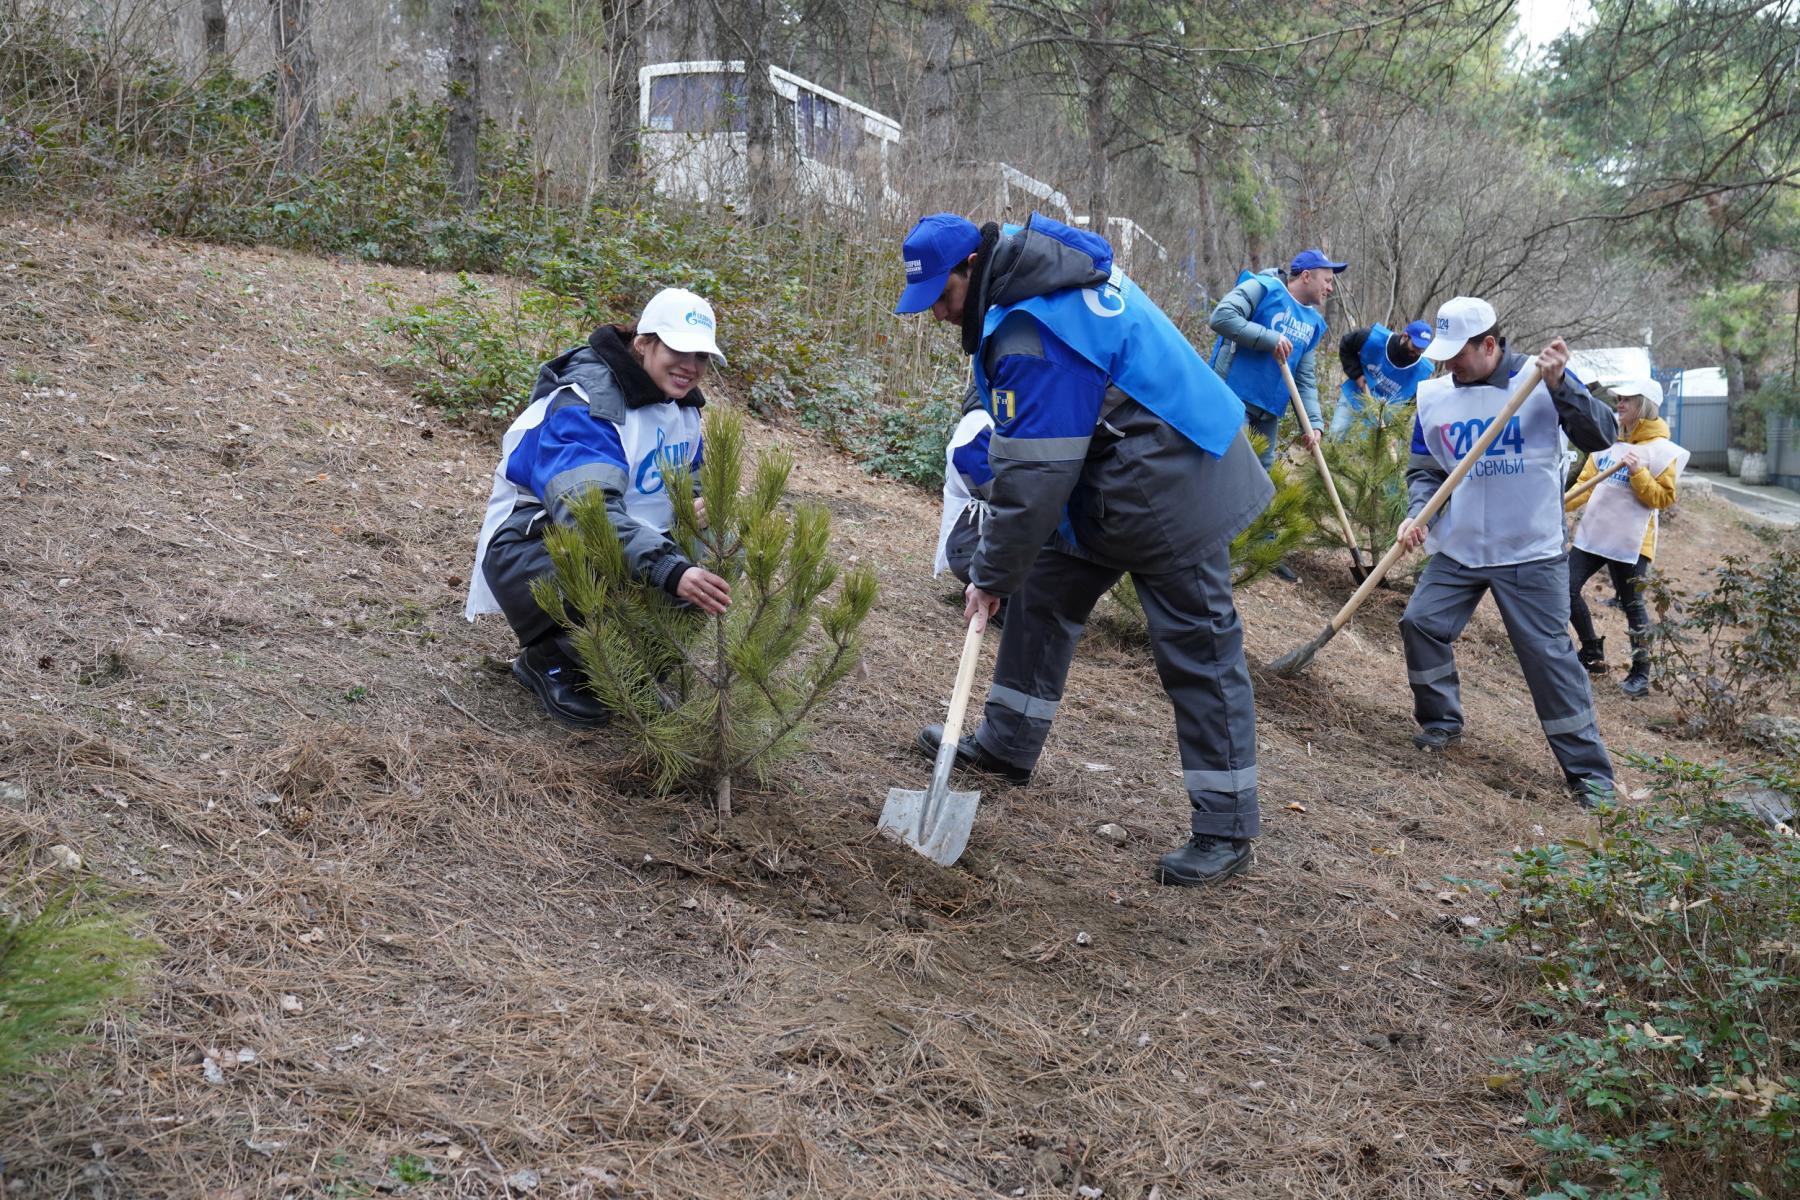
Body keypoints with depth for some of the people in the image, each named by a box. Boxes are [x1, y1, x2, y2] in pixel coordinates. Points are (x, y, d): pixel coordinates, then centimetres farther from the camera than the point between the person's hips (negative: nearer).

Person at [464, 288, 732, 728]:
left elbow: (694, 483, 17)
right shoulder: (585, 403, -26)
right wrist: (669, 570, -54)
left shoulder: (680, 402, 1)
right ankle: (546, 660, -5)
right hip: (532, 543, -8)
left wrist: (699, 507, -11)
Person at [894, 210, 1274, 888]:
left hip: (1168, 492, -11)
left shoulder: (1030, 336, -26)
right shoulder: (1053, 269, 5)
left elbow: (1032, 477, -24)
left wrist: (991, 575, -13)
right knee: (1041, 596, 17)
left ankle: (1227, 830, 1)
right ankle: (1007, 745, 29)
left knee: (1197, 652, -5)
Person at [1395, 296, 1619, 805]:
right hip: (1457, 551, 4)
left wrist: (1560, 387, -26)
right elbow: (1424, 468, 10)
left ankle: (1589, 771, 4)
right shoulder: (1433, 395, 2)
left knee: (1549, 654, -5)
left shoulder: (1542, 378, -8)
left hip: (1531, 553, -4)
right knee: (1421, 623, -3)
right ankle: (1441, 721, 23)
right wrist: (1418, 512, -9)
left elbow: (1602, 437, -13)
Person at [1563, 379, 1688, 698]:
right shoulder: (1609, 440, 10)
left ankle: (1641, 672, 17)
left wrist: (1638, 474, -22)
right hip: (1592, 535, 6)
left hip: (1630, 543, -6)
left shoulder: (1662, 451, -8)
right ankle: (1593, 655, 20)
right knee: (1567, 590, 4)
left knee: (1632, 606, 2)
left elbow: (1663, 498, -10)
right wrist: (1561, 504, -5)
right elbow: (1587, 484, 10)